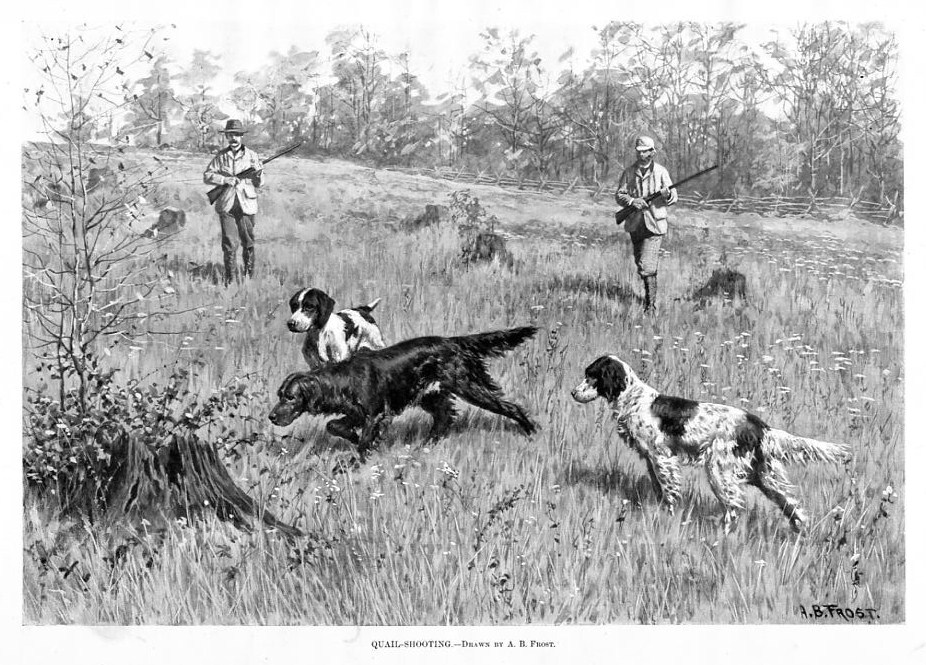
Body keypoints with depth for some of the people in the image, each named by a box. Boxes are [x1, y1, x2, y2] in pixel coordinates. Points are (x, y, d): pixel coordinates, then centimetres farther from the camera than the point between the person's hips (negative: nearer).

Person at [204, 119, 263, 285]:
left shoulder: (252, 156, 5)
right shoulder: (221, 156, 5)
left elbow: (258, 184, 8)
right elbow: (207, 176, 1)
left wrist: (258, 176, -15)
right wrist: (226, 180, -13)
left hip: (246, 205, 0)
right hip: (226, 205, 0)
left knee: (248, 243, 6)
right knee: (229, 243, -5)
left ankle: (249, 276, 21)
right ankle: (231, 278, 3)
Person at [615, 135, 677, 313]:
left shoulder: (661, 171, -2)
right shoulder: (629, 172, 4)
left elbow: (673, 197, -2)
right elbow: (619, 195, 3)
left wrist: (667, 194, -26)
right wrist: (632, 201, -17)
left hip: (655, 224, -4)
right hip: (635, 223, 4)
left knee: (648, 267, -14)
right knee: (639, 263, 16)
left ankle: (651, 304, -10)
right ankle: (648, 293, 37)